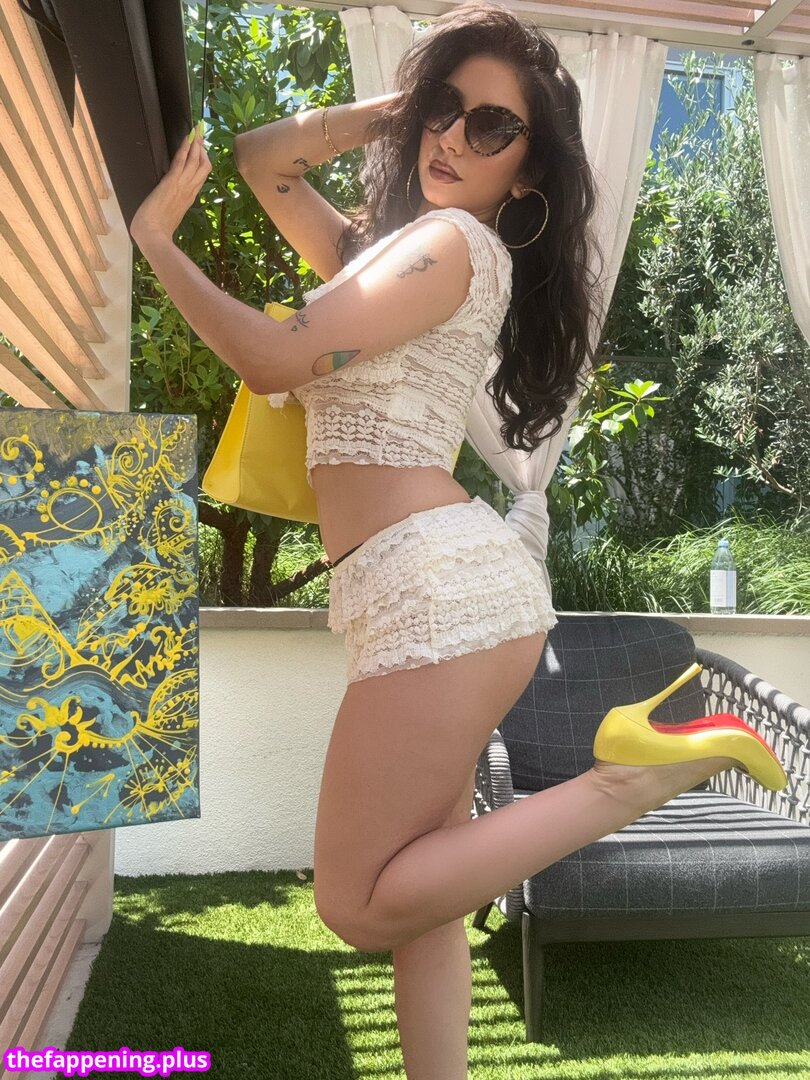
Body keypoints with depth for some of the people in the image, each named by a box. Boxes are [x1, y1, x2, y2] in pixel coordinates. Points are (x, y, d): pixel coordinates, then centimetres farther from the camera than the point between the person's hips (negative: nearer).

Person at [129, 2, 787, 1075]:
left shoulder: (456, 239, -4)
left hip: (439, 580, -9)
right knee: (415, 900, 10)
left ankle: (643, 775, -9)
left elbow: (277, 359, -12)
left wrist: (159, 241, 1)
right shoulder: (384, 242, 23)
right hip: (435, 590, 9)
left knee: (361, 905, -7)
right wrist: (390, 109, 22)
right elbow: (260, 158, 30)